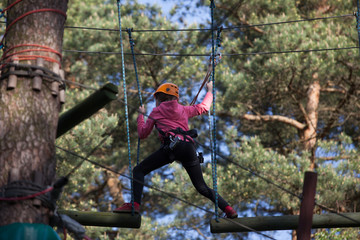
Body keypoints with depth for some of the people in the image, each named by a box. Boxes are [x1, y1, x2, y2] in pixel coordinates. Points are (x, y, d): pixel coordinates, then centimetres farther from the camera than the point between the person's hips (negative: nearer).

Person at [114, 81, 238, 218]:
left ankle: (134, 204, -18)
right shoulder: (183, 109, 28)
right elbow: (203, 107, 43)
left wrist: (141, 115, 42)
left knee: (139, 171, 2)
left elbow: (143, 134, 26)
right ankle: (228, 209, 1)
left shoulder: (156, 112, 20)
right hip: (189, 147, 4)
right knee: (202, 187, 13)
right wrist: (210, 91, 59)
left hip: (171, 146, -4)